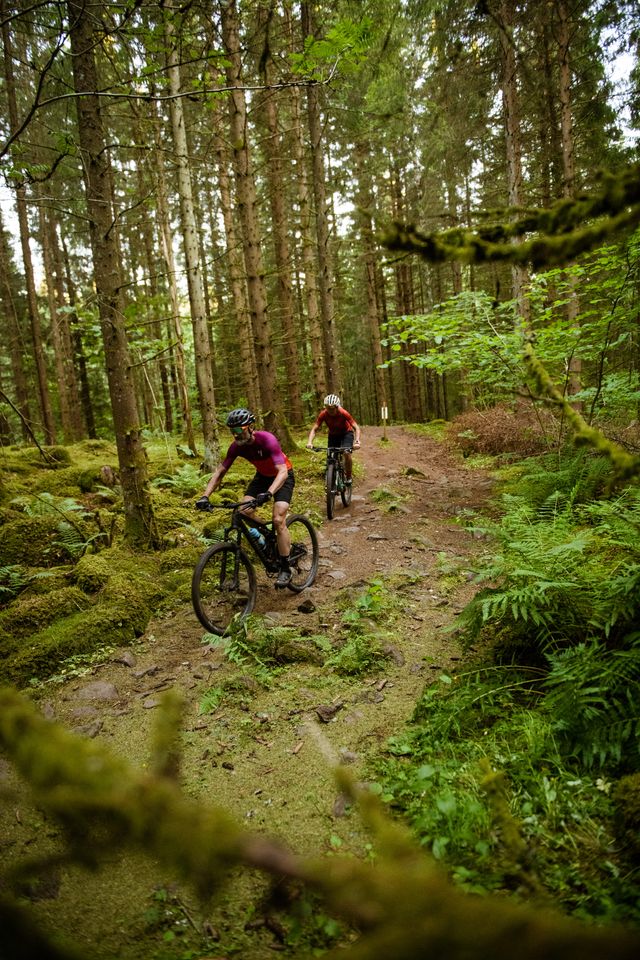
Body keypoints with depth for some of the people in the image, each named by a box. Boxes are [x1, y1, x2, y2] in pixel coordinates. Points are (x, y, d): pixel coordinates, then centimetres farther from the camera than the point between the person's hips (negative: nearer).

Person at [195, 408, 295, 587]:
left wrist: (268, 493, -58)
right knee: (244, 510, -15)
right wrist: (205, 496, -26)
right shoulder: (237, 446, -17)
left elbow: (282, 471, -42)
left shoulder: (267, 440, -34)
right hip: (262, 475, 6)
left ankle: (285, 569, -8)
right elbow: (220, 472, -13)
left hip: (282, 476, -6)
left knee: (278, 520, -20)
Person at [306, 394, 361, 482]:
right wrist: (309, 442, -38)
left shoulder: (344, 413, -32)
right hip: (333, 435, 3)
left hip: (346, 433, -3)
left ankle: (348, 477, -7)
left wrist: (357, 441, -46)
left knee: (347, 453, -26)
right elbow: (314, 429, -22)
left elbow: (356, 428, -29)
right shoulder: (323, 414, -26)